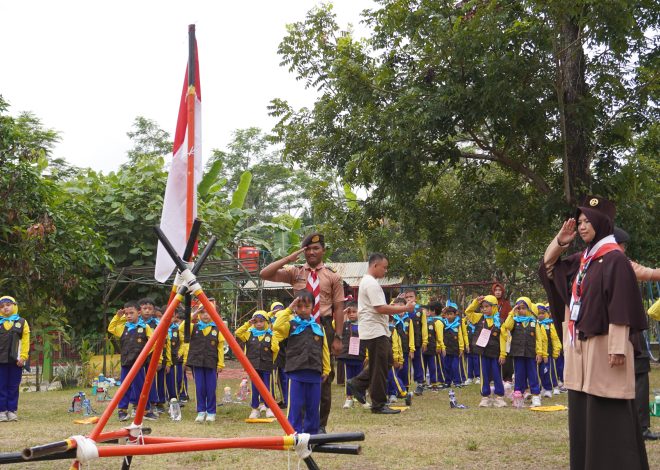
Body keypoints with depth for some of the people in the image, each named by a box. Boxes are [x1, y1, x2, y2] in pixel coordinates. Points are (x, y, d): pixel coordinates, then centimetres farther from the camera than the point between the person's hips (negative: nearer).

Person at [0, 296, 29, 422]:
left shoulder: (22, 322, 6)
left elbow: (25, 340, 2)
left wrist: (23, 357, -6)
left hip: (15, 360, 0)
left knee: (13, 387, 5)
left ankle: (12, 410, 11)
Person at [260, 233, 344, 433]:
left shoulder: (332, 277, 5)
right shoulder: (295, 272, 7)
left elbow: (338, 308, 0)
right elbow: (264, 274, -2)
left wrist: (338, 337, -8)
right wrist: (288, 258, -7)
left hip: (323, 328, -1)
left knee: (324, 377, 5)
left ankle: (320, 424, 16)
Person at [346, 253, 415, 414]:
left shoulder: (367, 281, 18)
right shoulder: (371, 283, -17)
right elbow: (381, 308, -22)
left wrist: (393, 308, 11)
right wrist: (404, 309, -15)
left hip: (374, 330, 11)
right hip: (375, 331, -11)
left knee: (386, 358, 16)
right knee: (379, 367, -4)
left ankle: (357, 384, 18)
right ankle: (379, 405, 3)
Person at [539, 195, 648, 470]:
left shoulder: (614, 259, -11)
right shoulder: (581, 259, 12)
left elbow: (621, 306, -16)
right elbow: (548, 266, 24)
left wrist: (617, 347, -21)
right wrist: (560, 241, 8)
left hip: (602, 345, -9)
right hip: (579, 345, 9)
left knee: (607, 414, -5)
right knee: (582, 413, 12)